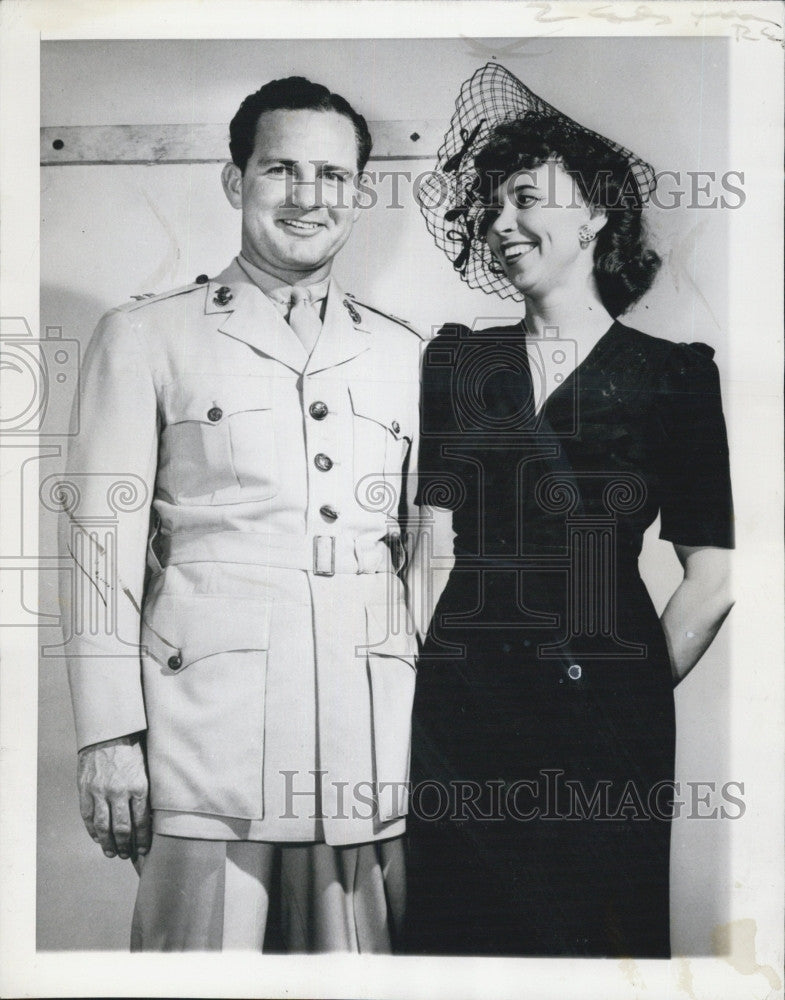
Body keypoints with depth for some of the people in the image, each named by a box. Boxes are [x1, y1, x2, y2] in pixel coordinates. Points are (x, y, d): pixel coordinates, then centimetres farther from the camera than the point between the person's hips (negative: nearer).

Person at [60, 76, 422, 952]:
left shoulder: (403, 355, 15)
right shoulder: (145, 337, 6)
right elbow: (104, 542, 1)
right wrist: (109, 735, -4)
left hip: (375, 738, 3)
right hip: (208, 726, -2)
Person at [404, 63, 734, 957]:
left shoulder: (673, 374, -2)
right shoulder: (460, 361, 7)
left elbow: (712, 578, -4)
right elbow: (440, 540, 3)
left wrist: (636, 690, 0)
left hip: (604, 715, -2)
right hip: (463, 705, 3)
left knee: (603, 931, 12)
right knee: (455, 927, 13)